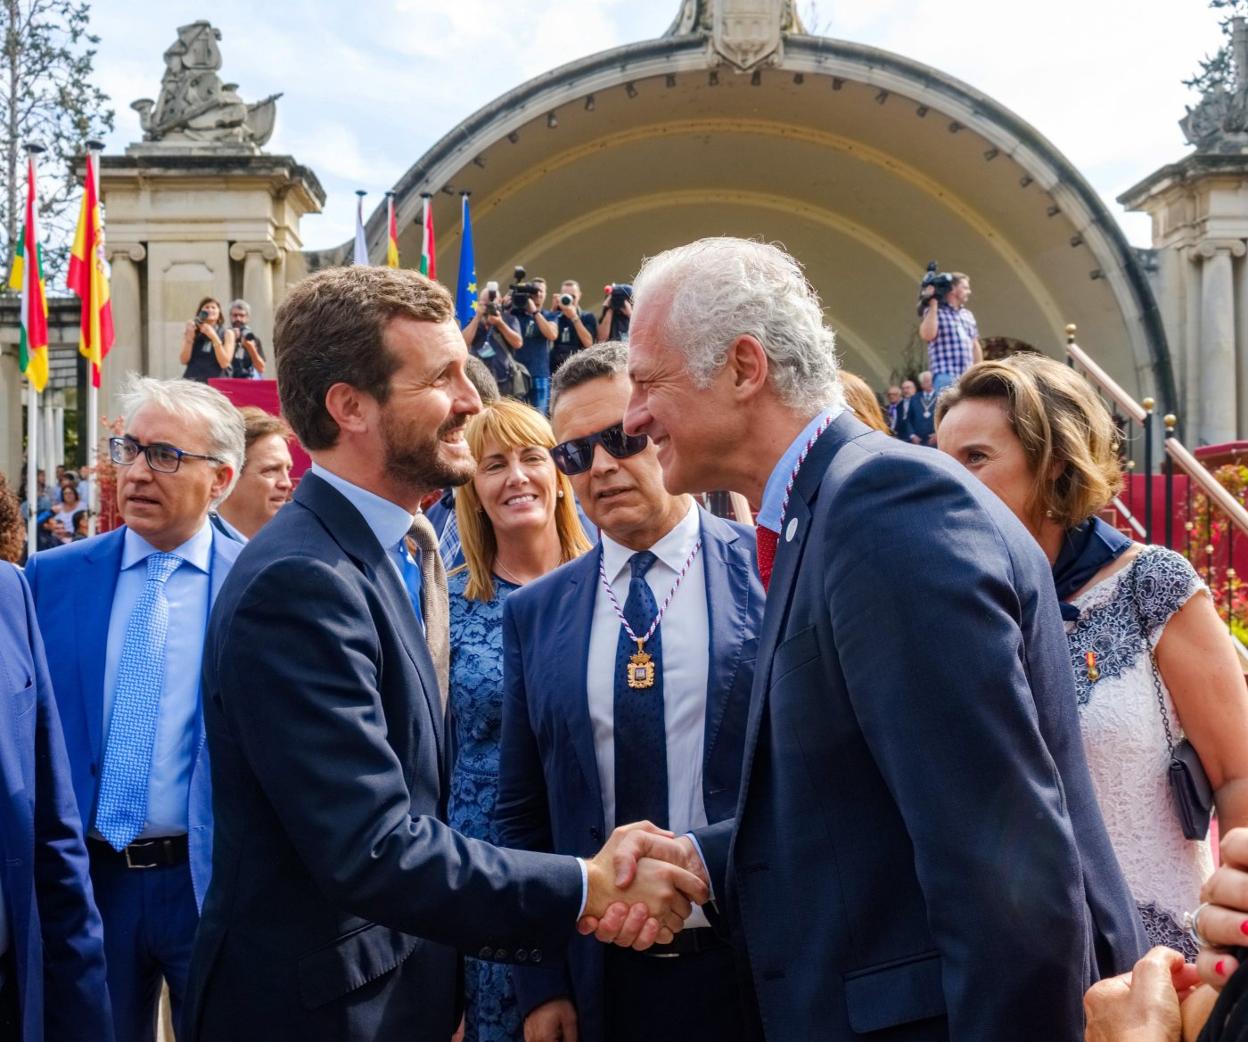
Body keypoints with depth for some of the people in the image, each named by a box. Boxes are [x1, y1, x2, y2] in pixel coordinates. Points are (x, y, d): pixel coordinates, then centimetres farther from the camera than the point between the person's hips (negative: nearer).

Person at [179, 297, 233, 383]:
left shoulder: (227, 334, 6)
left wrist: (214, 337, -12)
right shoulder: (191, 331, 10)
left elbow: (225, 363, -6)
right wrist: (190, 337, -8)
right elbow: (184, 360, 2)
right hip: (192, 381, 1)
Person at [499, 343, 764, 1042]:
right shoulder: (533, 614, 3)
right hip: (602, 981, 2)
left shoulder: (774, 571, -5)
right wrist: (541, 985, 3)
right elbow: (523, 815, 6)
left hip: (760, 965, -2)